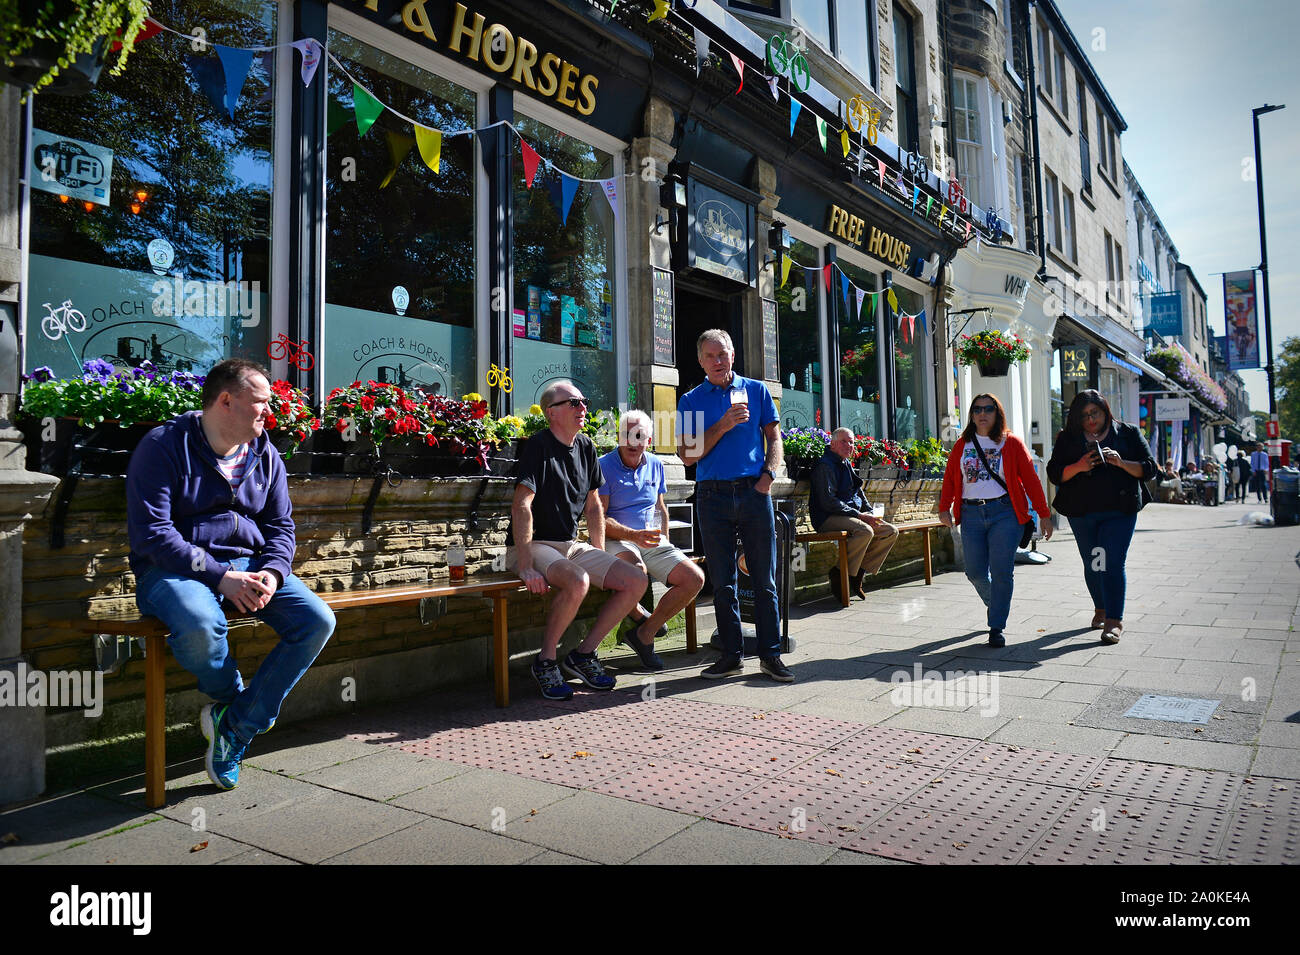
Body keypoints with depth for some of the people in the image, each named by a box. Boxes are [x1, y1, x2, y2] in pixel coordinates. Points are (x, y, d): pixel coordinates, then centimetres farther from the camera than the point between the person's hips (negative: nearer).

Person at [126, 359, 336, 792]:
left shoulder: (265, 455, 11)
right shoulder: (164, 446, -7)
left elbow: (280, 525, 13)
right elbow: (151, 533, -14)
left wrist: (272, 572, -9)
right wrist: (220, 576, -22)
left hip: (248, 565, 5)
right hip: (176, 569, -5)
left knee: (318, 621, -17)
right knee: (200, 626, -38)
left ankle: (237, 724, -6)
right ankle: (231, 694, -2)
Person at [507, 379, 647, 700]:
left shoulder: (586, 447, 11)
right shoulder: (539, 446, -12)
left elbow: (593, 505, 19)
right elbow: (521, 507, -21)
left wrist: (600, 554, 10)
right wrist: (525, 567, -28)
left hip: (572, 546, 8)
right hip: (534, 545, -7)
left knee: (636, 582, -8)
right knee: (577, 581, -36)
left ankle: (583, 654, 2)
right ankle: (546, 661, -14)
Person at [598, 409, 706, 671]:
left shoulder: (655, 465, 14)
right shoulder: (604, 466, -5)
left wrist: (664, 542, 11)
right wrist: (634, 535, -25)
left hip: (653, 543, 6)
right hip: (616, 541, -6)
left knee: (695, 578, -14)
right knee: (636, 570, -39)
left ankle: (644, 633, -4)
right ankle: (638, 615, -4)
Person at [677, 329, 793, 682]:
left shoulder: (757, 390, 11)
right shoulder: (691, 400, 8)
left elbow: (774, 437, 11)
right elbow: (688, 455, -1)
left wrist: (769, 474, -5)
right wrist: (723, 426, -11)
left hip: (754, 493, 0)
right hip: (713, 496, 0)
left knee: (765, 579, 2)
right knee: (722, 582, 5)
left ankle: (770, 654, 10)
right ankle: (731, 654, 15)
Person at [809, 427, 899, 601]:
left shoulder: (847, 465, 20)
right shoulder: (825, 465, -9)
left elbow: (859, 493, 29)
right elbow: (828, 502, -18)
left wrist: (870, 513, 9)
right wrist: (859, 515, -18)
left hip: (852, 515, 9)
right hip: (829, 519, -9)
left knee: (891, 531, -3)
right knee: (865, 531, -34)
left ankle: (859, 573, -5)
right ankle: (839, 576, -22)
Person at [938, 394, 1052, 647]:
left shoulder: (1011, 443, 4)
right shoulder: (962, 445, 11)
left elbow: (1030, 479, 3)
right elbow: (950, 478, 11)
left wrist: (1044, 514, 1)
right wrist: (944, 508, -1)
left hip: (1004, 512, -2)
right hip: (971, 514, 2)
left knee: (1001, 571, -6)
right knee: (975, 572, 4)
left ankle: (996, 628, 6)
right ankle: (995, 605, 35)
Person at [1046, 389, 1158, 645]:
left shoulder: (1128, 433, 5)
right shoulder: (1068, 438, 8)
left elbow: (1149, 469, 2)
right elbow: (1054, 473, 2)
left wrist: (1121, 463, -16)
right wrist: (1078, 467, -17)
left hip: (1119, 511, -2)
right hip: (1081, 512, 3)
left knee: (1112, 563, -11)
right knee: (1092, 564, 12)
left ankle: (1114, 620, -7)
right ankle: (1101, 608, 33)